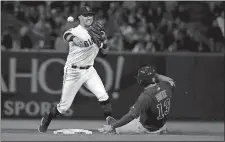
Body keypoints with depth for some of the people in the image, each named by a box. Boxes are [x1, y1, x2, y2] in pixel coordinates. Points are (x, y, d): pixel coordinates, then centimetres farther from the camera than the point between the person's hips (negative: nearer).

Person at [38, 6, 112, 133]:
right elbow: (67, 35, -38)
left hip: (89, 70, 5)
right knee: (64, 106, 2)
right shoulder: (75, 31, -13)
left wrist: (104, 42, -10)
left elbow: (104, 52, 12)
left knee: (103, 96, -15)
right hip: (73, 72, -5)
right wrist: (75, 39, -60)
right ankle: (46, 121, 28)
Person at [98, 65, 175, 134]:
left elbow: (131, 115, -34)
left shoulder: (146, 96, -34)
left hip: (146, 129, -7)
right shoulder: (165, 86, -15)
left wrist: (112, 127, -31)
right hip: (161, 125, 7)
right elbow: (170, 81, 11)